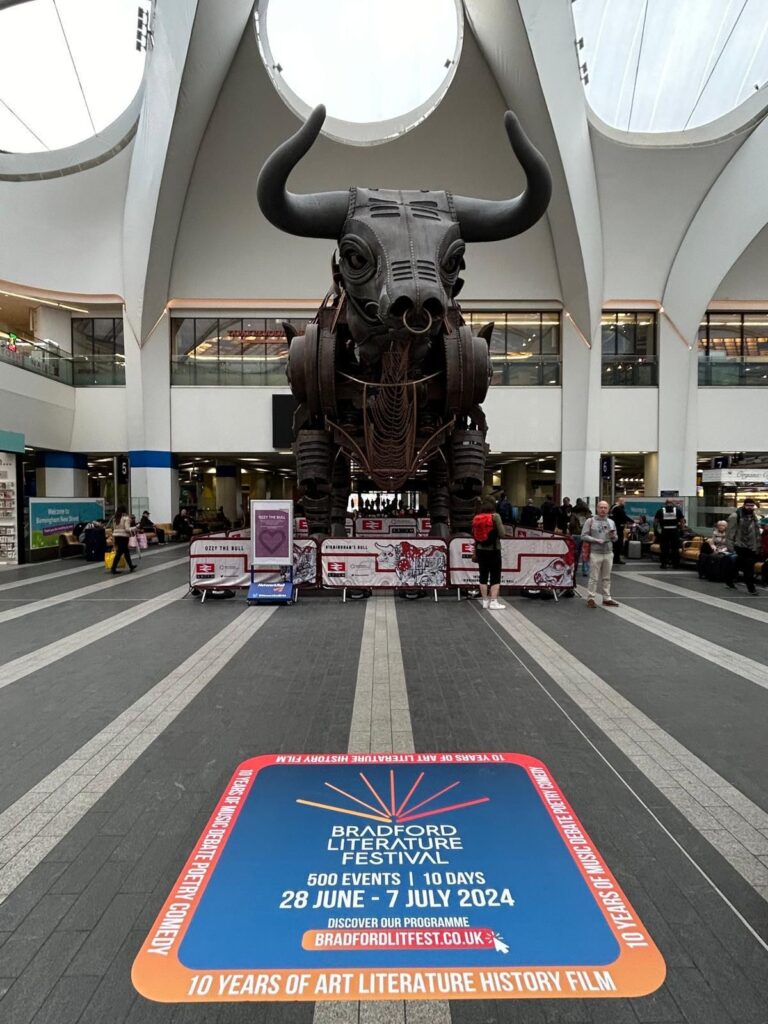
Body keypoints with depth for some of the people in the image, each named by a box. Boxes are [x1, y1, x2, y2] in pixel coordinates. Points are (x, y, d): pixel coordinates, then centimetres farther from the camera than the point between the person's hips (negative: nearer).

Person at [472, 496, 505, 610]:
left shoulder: (476, 518, 1)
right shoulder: (495, 516, -11)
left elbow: (473, 534, 7)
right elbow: (502, 533, -12)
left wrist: (475, 551, 17)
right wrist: (501, 526, 9)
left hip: (480, 550, 4)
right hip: (494, 550, -4)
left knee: (483, 575, 11)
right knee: (495, 576, 3)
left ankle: (485, 600, 16)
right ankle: (493, 601, 0)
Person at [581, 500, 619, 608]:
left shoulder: (611, 522, 12)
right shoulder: (590, 521, -2)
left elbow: (615, 538, 17)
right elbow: (584, 536, -7)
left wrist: (613, 536, -6)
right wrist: (596, 540, -16)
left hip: (608, 553, 4)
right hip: (595, 553, -4)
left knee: (606, 577, 11)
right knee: (594, 577, -2)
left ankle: (607, 598, 18)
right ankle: (590, 598, 4)